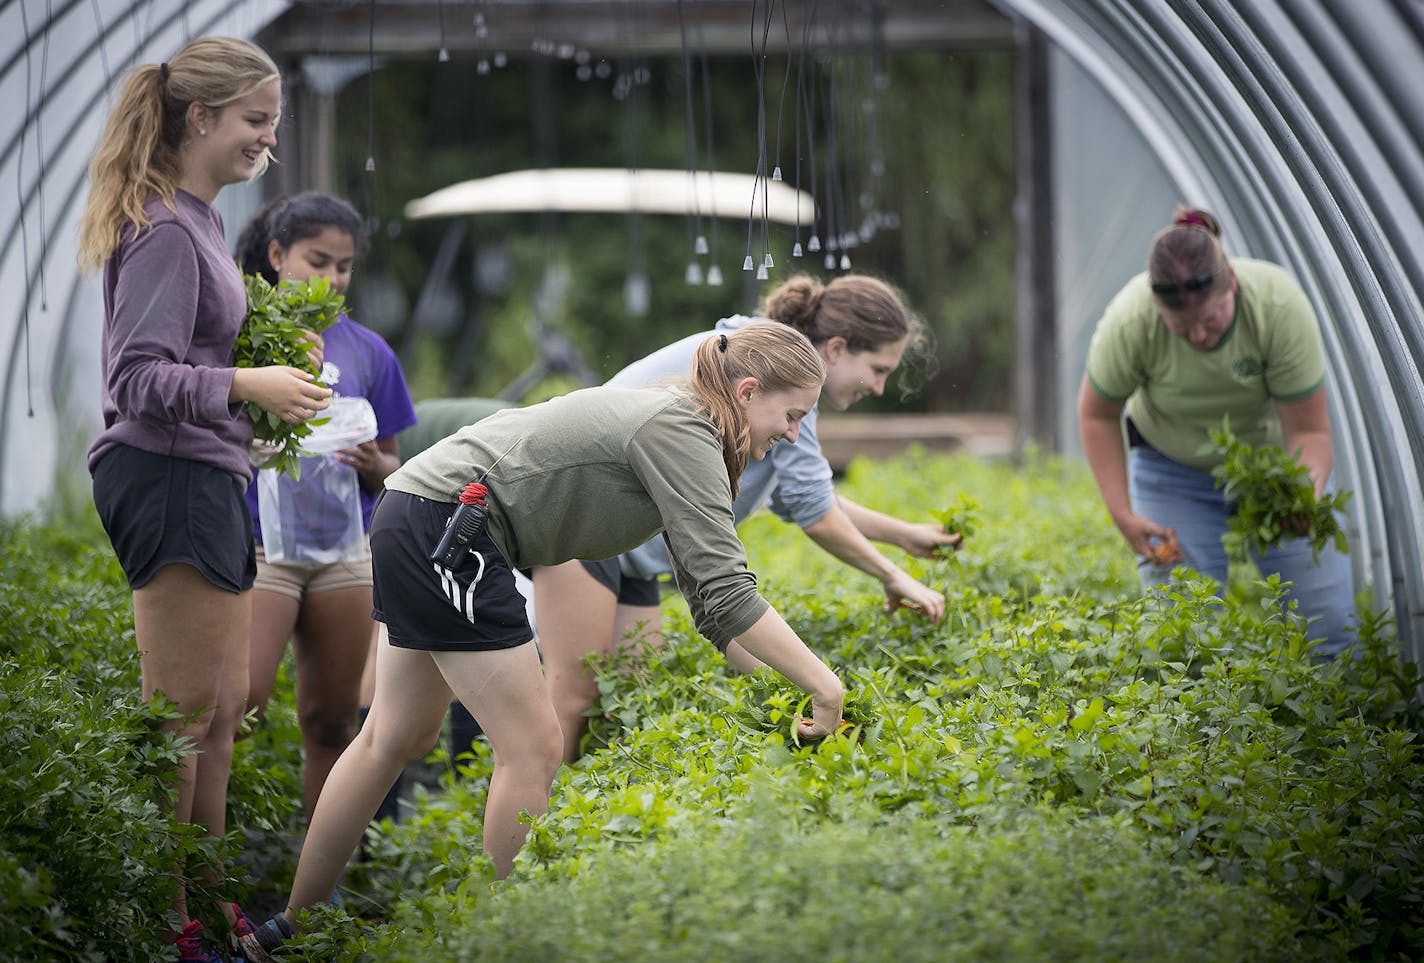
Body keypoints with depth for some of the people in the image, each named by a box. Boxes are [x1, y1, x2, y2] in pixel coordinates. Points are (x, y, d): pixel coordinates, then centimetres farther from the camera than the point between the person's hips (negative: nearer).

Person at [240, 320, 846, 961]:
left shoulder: (676, 427, 14)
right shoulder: (682, 432, -15)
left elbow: (708, 599, 16)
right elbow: (726, 591, -21)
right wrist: (822, 685, -19)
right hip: (444, 528, -11)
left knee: (396, 739, 16)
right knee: (532, 746, -6)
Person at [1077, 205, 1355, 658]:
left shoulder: (1280, 304, -31)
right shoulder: (1129, 323, -30)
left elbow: (1309, 430, -23)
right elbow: (1097, 415, -9)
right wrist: (1122, 514, -15)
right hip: (1174, 471, 0)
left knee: (1329, 625, -7)